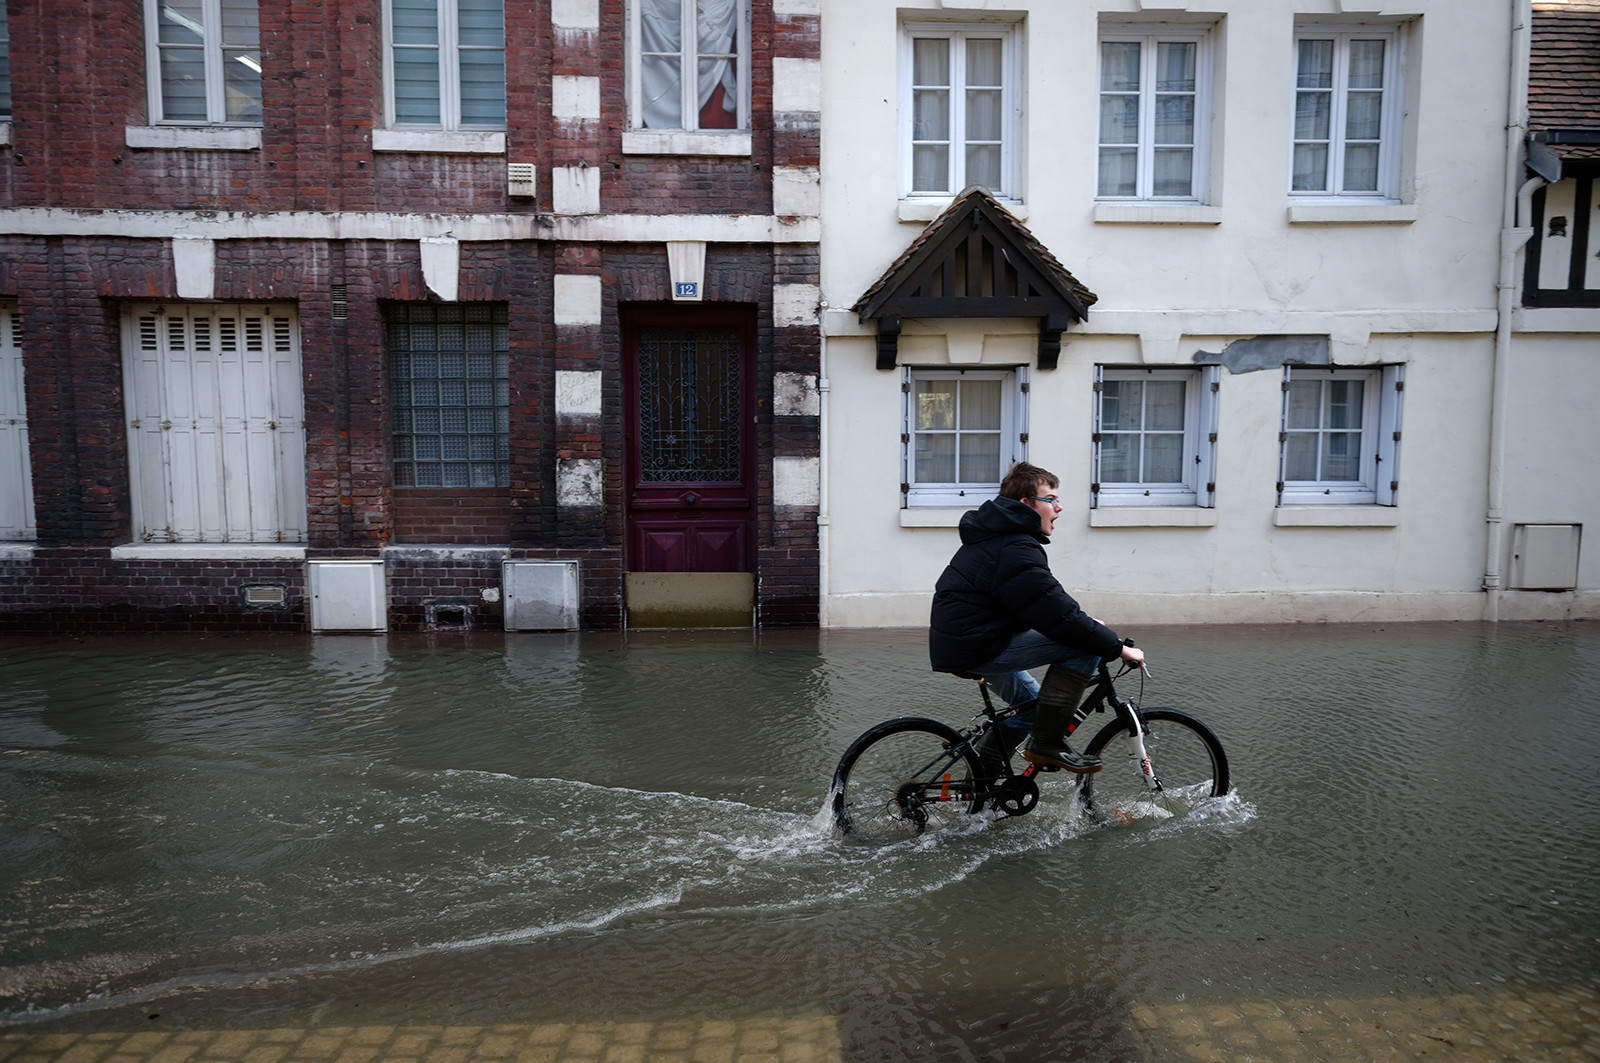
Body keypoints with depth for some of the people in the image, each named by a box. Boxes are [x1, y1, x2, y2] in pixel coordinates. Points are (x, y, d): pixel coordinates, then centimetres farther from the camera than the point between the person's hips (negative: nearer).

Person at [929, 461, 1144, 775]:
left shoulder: (995, 537, 16)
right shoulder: (1015, 549, -18)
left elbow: (1046, 602, 26)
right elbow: (1058, 617, -21)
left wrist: (1082, 620, 19)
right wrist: (1118, 648, -13)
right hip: (976, 648, -11)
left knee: (1032, 701, 28)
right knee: (1084, 642, -13)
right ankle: (1047, 742, -8)